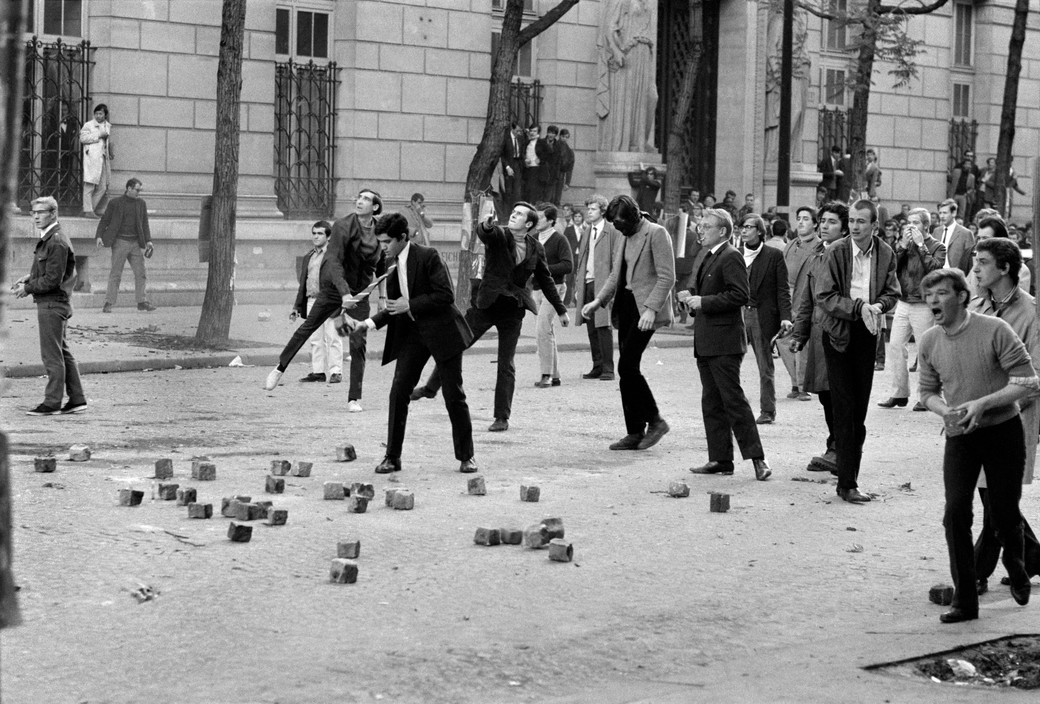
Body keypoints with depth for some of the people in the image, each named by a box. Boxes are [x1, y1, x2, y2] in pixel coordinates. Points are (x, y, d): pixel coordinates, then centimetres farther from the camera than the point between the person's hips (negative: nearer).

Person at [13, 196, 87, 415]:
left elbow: (53, 280, -21)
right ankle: (77, 399, 18)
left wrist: (28, 288, -12)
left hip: (53, 304, -10)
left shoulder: (56, 242, -18)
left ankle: (52, 402, 2)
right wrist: (29, 278, 8)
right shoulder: (48, 238, 13)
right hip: (56, 304, 10)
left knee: (52, 355, -4)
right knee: (63, 353, 13)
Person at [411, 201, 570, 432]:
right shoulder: (498, 235, -5)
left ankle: (502, 417, 9)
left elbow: (546, 280, 14)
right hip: (486, 304, -1)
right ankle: (431, 387, 25)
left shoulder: (535, 248, 2)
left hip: (513, 309, 1)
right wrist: (487, 225, -54)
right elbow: (484, 233, -29)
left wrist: (561, 310, 18)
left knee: (506, 366, 2)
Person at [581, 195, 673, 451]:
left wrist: (651, 309, -22)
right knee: (627, 370, 7)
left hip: (644, 308, -9)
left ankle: (655, 421, -1)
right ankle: (634, 433, 12)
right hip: (625, 305, 9)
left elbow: (667, 277, -14)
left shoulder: (657, 234, -9)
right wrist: (598, 301, 7)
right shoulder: (625, 238, 17)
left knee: (627, 365, -14)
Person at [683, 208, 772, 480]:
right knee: (711, 403, 11)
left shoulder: (731, 257, -12)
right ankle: (720, 459, 16)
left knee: (733, 399, -9)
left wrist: (703, 302, -19)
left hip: (724, 340, -10)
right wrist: (690, 295, 5)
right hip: (705, 341, 10)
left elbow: (740, 295, -20)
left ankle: (757, 458, -6)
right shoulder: (704, 256, 17)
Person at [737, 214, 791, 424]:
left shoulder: (774, 255, 1)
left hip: (764, 317, -3)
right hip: (738, 314, 3)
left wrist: (785, 317, -11)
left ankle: (767, 411, 13)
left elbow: (783, 289, -2)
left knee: (765, 366, 4)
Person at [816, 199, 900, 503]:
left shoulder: (886, 254, 1)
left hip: (867, 335, 4)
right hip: (839, 334, -4)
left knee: (860, 411, 8)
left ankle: (850, 479, 16)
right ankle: (847, 483, -3)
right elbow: (824, 296, -12)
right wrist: (858, 307, -23)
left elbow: (892, 293, 7)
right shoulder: (836, 253, -10)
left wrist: (877, 306, -15)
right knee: (845, 409, -6)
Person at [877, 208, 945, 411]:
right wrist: (903, 246, -8)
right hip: (902, 302, 5)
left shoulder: (937, 246, -1)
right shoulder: (903, 243, 11)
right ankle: (899, 394, 11)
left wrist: (921, 245, -13)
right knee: (895, 346, 2)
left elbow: (935, 269, -17)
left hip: (923, 305, -5)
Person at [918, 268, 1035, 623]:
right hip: (959, 435, 3)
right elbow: (928, 391, 12)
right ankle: (965, 600, -1)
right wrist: (946, 411, -11)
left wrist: (982, 403, -23)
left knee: (1005, 513, 5)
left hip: (1002, 430, -3)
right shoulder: (929, 342, 0)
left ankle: (1016, 571, 39)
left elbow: (1028, 382, -14)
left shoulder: (995, 331, -15)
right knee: (955, 513, -9)